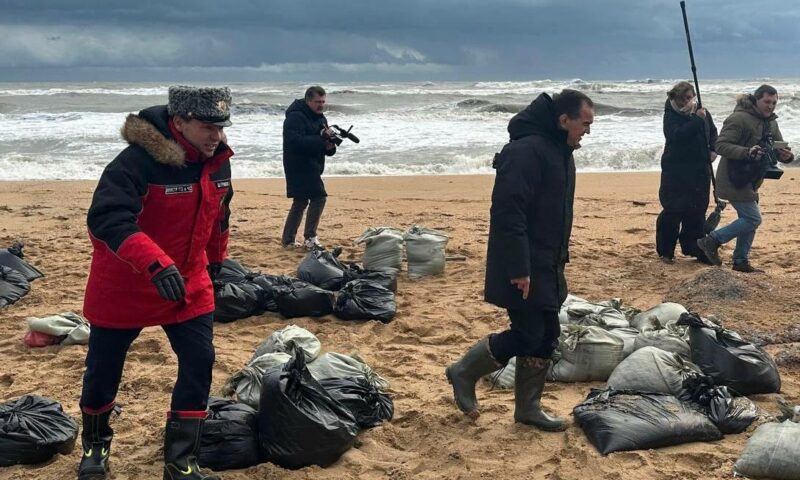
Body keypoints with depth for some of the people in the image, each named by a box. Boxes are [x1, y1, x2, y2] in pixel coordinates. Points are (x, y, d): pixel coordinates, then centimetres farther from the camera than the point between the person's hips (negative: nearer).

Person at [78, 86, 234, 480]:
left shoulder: (217, 161, -3)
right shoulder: (137, 162, -26)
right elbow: (106, 218, -35)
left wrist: (215, 260, 26)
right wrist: (156, 263, -45)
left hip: (189, 285, 5)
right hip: (124, 285, -5)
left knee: (199, 363, -2)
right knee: (104, 368, 9)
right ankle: (94, 445, 37)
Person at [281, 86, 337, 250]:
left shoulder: (320, 118, 13)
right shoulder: (295, 117, -15)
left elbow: (327, 149, 14)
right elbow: (296, 142, -29)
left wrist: (330, 147, -10)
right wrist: (321, 138, -30)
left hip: (311, 167, 10)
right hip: (299, 167, -10)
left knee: (300, 202, 14)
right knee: (319, 197, -15)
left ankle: (288, 240, 22)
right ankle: (309, 238, -10)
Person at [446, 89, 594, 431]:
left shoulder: (561, 152, 12)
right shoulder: (526, 151, -20)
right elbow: (507, 213, -26)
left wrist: (559, 260, 21)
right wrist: (518, 269, -27)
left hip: (547, 268, 10)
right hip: (522, 269, -10)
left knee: (547, 336, 10)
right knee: (527, 334, -8)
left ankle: (528, 408, 22)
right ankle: (464, 372, 12)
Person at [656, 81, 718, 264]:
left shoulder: (702, 112, 6)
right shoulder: (671, 115, -8)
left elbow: (713, 132, 21)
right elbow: (677, 135, -27)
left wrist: (713, 150, 4)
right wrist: (697, 119, -28)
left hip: (700, 170, 5)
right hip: (676, 171, -5)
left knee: (697, 210, 8)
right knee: (673, 210, -4)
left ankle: (693, 248, 20)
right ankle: (665, 251, 8)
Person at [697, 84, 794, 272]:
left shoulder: (771, 123, 10)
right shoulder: (738, 119, -17)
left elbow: (779, 148, 11)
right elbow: (721, 145, -22)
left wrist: (786, 155, -14)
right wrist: (747, 152, -35)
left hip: (749, 181, 9)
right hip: (734, 179, -9)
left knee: (748, 220, 13)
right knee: (753, 219, -10)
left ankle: (741, 261, 24)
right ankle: (712, 240, 0)